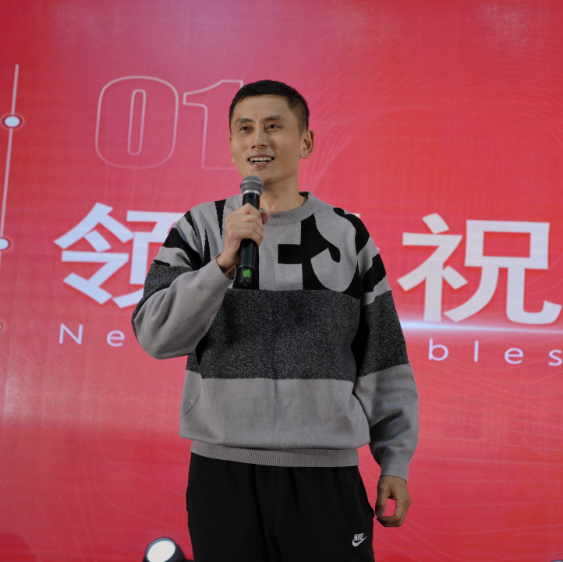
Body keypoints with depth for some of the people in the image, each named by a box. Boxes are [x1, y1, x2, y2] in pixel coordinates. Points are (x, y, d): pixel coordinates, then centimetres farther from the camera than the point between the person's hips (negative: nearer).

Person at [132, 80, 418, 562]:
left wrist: (395, 462, 6)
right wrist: (224, 261, -18)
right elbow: (156, 336, -6)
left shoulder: (347, 236, 7)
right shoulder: (200, 228, 4)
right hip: (223, 468, 0)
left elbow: (384, 361, 9)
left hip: (326, 470, 0)